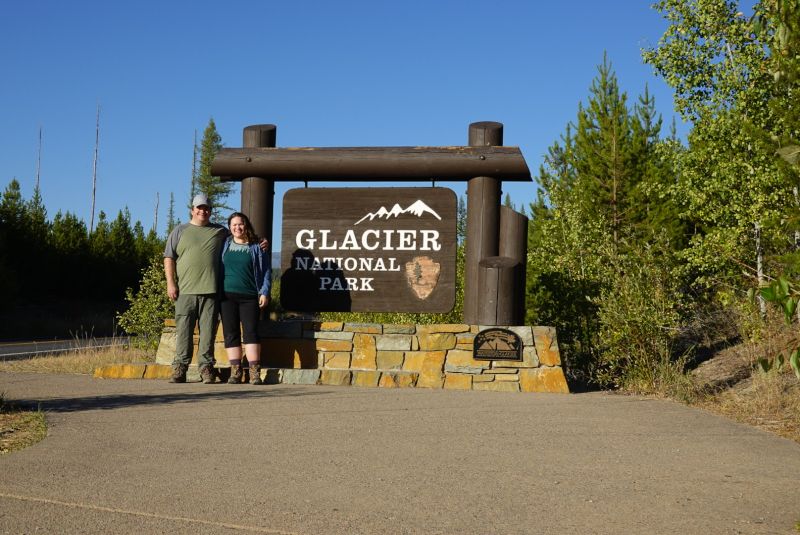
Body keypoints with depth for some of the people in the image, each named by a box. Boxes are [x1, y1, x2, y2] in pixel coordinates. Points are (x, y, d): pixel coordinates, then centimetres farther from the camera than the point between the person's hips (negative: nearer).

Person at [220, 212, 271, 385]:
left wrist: (264, 292, -1)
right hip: (228, 295, 2)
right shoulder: (225, 245, 12)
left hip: (249, 296, -2)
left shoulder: (256, 247, 8)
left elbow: (266, 270, 8)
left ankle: (255, 373, -10)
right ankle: (235, 372, 5)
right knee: (231, 334, 1)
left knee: (251, 332, -9)